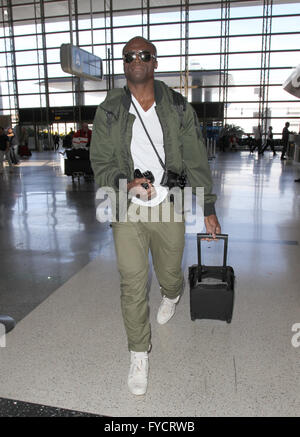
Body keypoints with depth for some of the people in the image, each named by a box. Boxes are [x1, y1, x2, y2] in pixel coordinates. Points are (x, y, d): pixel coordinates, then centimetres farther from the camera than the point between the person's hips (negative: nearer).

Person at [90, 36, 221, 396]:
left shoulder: (178, 107, 2)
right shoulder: (109, 111, 1)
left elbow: (196, 161, 3)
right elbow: (100, 161, 1)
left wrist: (208, 207, 2)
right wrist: (125, 183, -20)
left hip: (169, 207, 1)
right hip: (127, 209, 0)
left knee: (170, 274, 17)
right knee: (133, 285, -1)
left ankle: (171, 297, 57)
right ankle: (139, 355, 20)